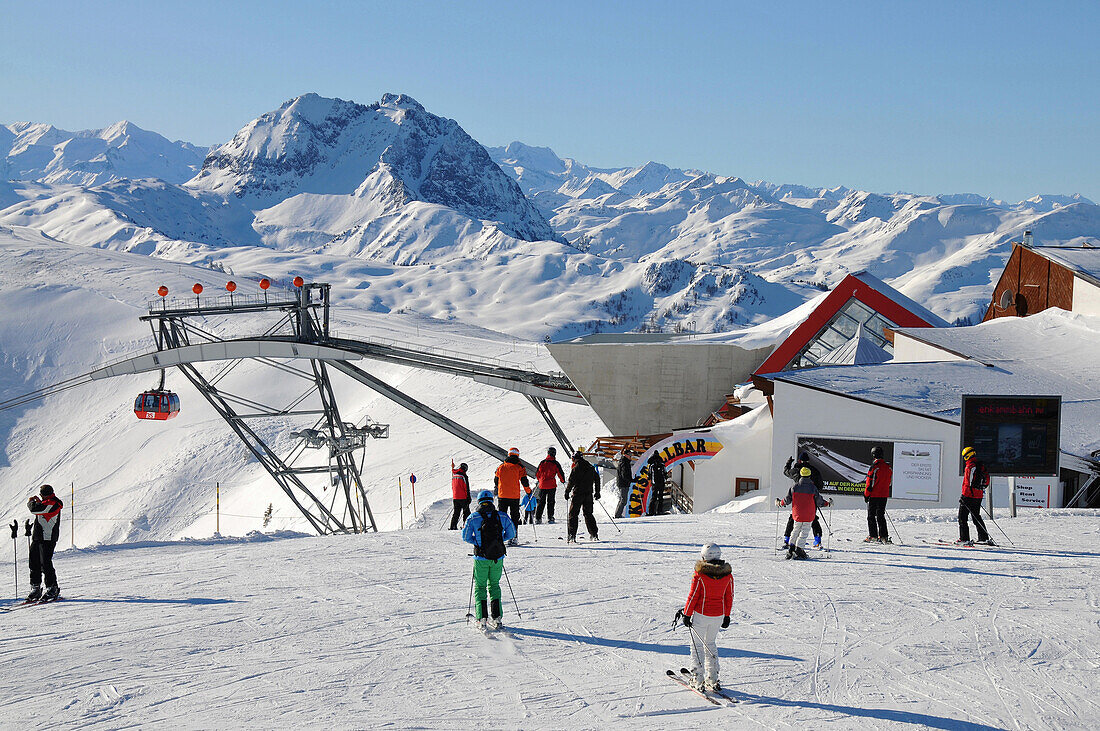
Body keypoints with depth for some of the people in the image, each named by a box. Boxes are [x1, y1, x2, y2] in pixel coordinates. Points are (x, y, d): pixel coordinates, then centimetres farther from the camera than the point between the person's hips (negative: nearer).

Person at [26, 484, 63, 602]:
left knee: (45, 564, -10)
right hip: (37, 537, 10)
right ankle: (35, 589, 16)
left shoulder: (52, 504, -17)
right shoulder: (48, 502, 15)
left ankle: (52, 589, -2)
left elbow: (35, 509, -22)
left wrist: (31, 501, -2)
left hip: (47, 539, -10)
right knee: (34, 563, 9)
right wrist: (37, 501, 20)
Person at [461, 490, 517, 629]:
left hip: (481, 557, -2)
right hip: (498, 557, 2)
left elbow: (466, 537, -4)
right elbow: (511, 533, 6)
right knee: (494, 585, 17)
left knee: (480, 586, 10)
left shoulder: (473, 518, -6)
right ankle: (497, 617, 10)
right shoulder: (502, 516, -1)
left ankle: (482, 618, 0)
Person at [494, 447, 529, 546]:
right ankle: (512, 538, -2)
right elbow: (524, 481, -5)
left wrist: (496, 490, 31)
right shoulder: (519, 467, -5)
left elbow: (495, 480, 13)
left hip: (502, 496, 2)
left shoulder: (501, 466, 4)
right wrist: (529, 491, 10)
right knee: (514, 517, 4)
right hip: (514, 496, -2)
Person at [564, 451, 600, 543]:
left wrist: (567, 492, -2)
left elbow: (571, 482, -13)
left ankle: (571, 535, -10)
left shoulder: (575, 469, -10)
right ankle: (594, 534, 15)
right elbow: (597, 479, 16)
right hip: (589, 494, 5)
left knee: (573, 514, -1)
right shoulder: (591, 468, 10)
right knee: (588, 514, 16)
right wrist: (597, 492, 24)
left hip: (578, 494, -5)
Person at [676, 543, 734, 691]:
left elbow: (693, 596, -13)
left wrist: (687, 614, -3)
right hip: (718, 615, 5)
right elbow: (729, 597, 6)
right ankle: (713, 680, 19)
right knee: (711, 643, 20)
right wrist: (727, 615, 16)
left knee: (697, 644, 8)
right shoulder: (727, 574, -2)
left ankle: (697, 680, 6)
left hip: (701, 615, -5)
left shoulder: (699, 574, -17)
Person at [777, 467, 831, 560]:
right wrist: (828, 503, 13)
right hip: (808, 515, -3)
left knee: (796, 530, 18)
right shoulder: (813, 488, -9)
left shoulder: (794, 487, -4)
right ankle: (798, 549, -4)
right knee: (804, 531, 4)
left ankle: (791, 548, 14)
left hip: (797, 514, 3)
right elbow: (819, 502, -3)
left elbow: (787, 500, 0)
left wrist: (780, 503, 18)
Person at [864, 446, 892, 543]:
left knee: (871, 516, 2)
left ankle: (872, 536, -2)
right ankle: (884, 536, 8)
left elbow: (870, 483, -15)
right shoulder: (888, 467, 7)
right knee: (881, 515, 13)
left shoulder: (875, 467, -16)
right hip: (884, 495, 6)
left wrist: (866, 495, -7)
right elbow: (890, 482, 16)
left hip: (874, 495, -6)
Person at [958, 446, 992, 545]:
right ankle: (984, 538, 16)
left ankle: (964, 538, -5)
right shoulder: (982, 466, 10)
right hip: (979, 496, 8)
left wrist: (964, 496, -17)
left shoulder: (969, 466, -15)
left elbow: (968, 483, -19)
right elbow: (987, 480, 17)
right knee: (977, 517, 18)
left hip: (969, 496, -8)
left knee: (962, 517, 0)